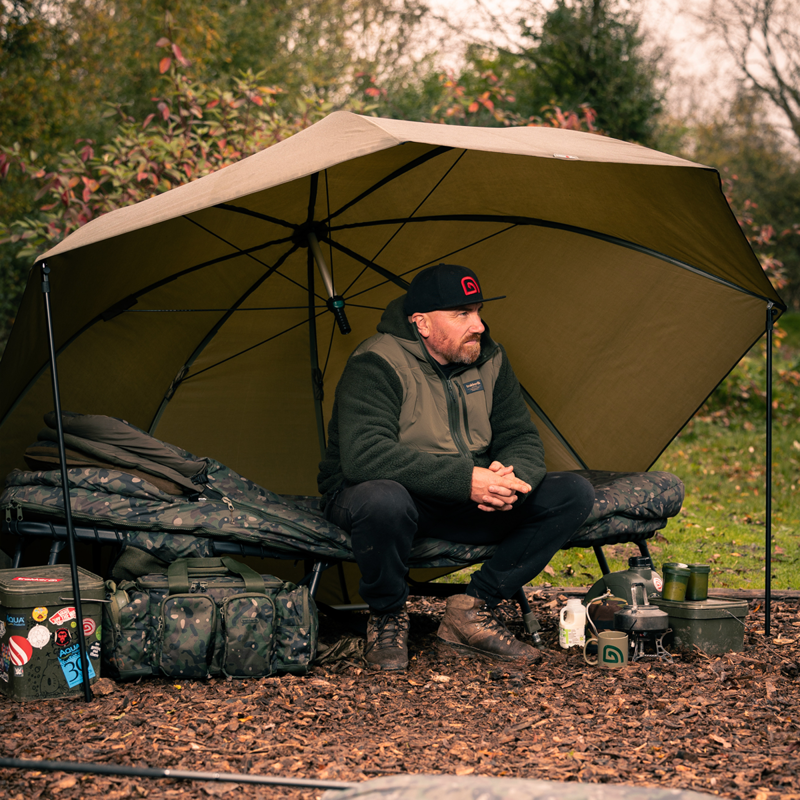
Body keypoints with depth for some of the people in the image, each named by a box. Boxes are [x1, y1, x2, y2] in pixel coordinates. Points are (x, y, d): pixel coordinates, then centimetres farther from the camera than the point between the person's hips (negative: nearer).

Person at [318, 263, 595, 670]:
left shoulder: (488, 358, 1)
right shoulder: (377, 365, -20)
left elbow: (522, 438, 4)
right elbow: (363, 455, -34)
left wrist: (511, 477, -24)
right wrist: (465, 479, -38)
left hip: (468, 505, 6)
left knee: (573, 494, -9)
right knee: (383, 501, -43)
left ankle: (474, 609, -5)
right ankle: (386, 617, -12)